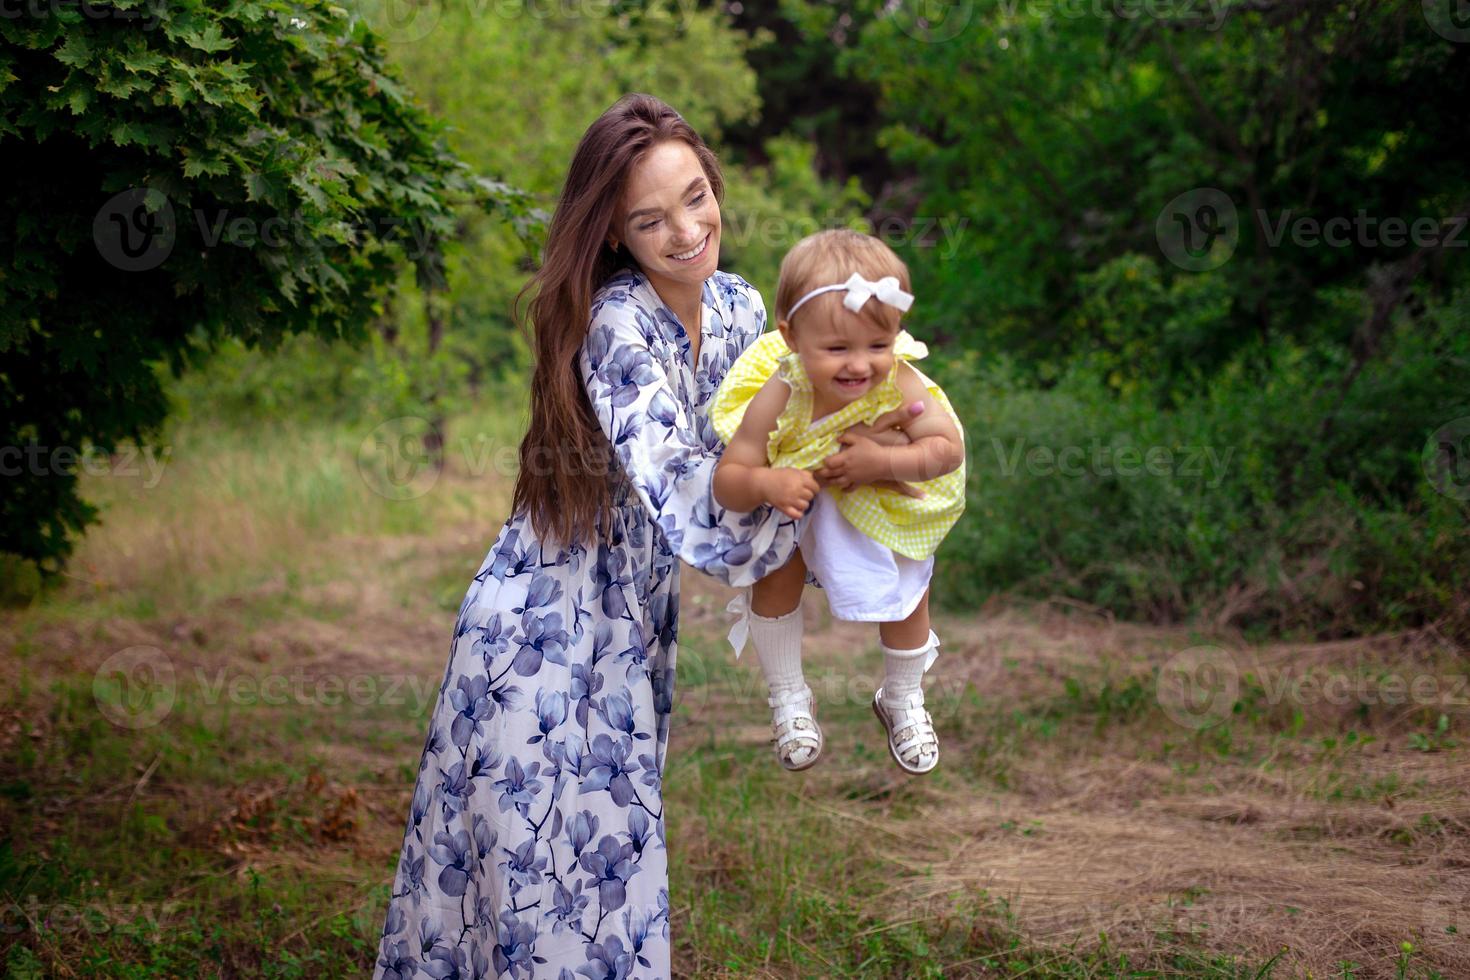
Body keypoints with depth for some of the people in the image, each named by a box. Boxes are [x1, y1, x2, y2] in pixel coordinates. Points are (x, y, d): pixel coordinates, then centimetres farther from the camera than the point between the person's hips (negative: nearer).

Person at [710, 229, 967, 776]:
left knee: (907, 597, 12)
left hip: (887, 511, 1)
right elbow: (727, 481, -34)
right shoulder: (778, 399, -39)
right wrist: (765, 483, -56)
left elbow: (949, 447, -28)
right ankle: (788, 698, 28)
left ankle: (902, 699, 43)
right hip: (798, 505, -1)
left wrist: (884, 461, -42)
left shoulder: (898, 384, -37)